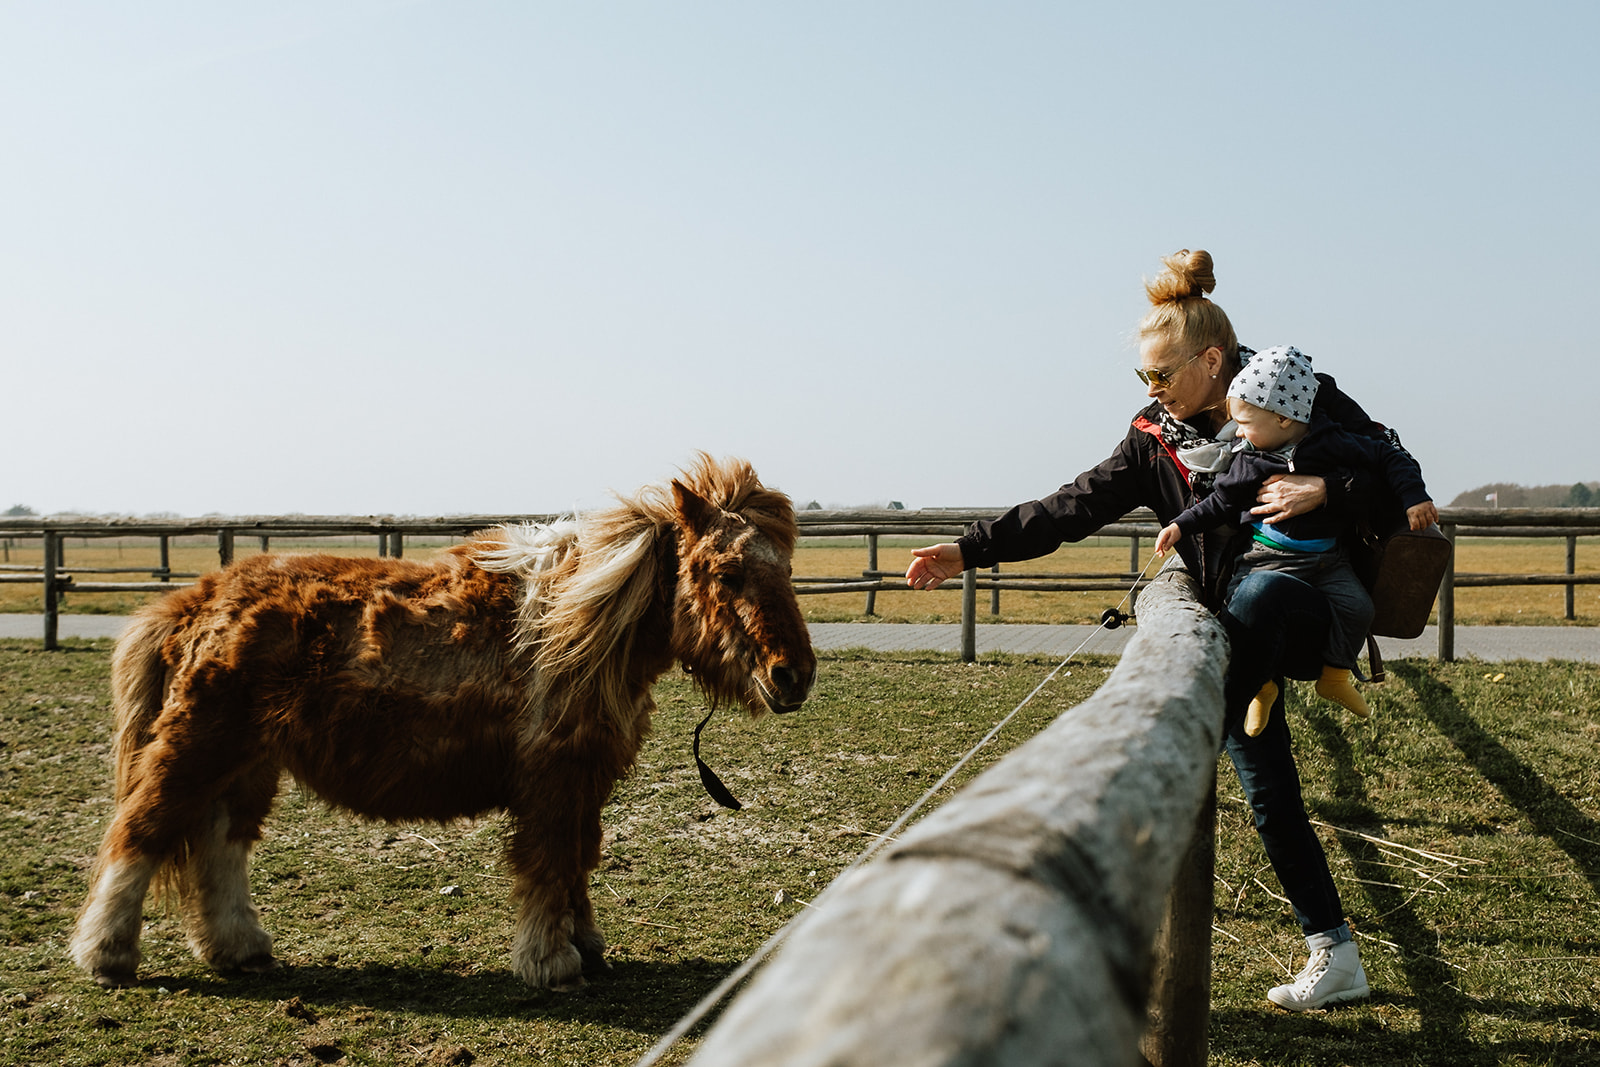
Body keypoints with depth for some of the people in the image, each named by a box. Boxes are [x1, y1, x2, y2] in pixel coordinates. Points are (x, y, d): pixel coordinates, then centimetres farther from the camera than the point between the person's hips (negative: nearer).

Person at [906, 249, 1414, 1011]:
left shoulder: (1303, 398, -5)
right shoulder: (1155, 441, 4)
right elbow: (1072, 507, -1)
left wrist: (1327, 491, -25)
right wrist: (969, 551, -9)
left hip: (1309, 606, -4)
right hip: (1240, 633, 4)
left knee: (1257, 593, -38)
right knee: (1269, 793, 4)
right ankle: (1335, 956, 17)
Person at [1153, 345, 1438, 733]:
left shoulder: (1334, 445, -6)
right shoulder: (1247, 460, -1)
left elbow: (1390, 459, 2)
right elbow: (1221, 502, 11)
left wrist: (1414, 499, -8)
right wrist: (1181, 525, 4)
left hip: (1326, 559, 0)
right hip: (1266, 556, 0)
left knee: (1356, 606, -19)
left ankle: (1334, 675, 7)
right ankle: (1261, 685, 2)